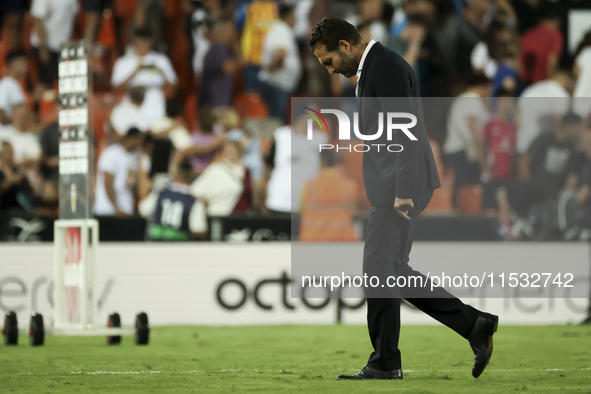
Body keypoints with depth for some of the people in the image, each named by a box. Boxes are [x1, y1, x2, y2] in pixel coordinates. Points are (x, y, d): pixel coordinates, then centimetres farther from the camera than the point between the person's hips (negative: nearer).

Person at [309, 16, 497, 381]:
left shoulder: (387, 67, -14)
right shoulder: (374, 67, 18)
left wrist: (403, 192, -23)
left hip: (401, 185, -10)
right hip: (392, 187, 10)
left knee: (381, 269, -5)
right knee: (393, 272, 11)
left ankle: (385, 363, 3)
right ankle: (473, 324, 10)